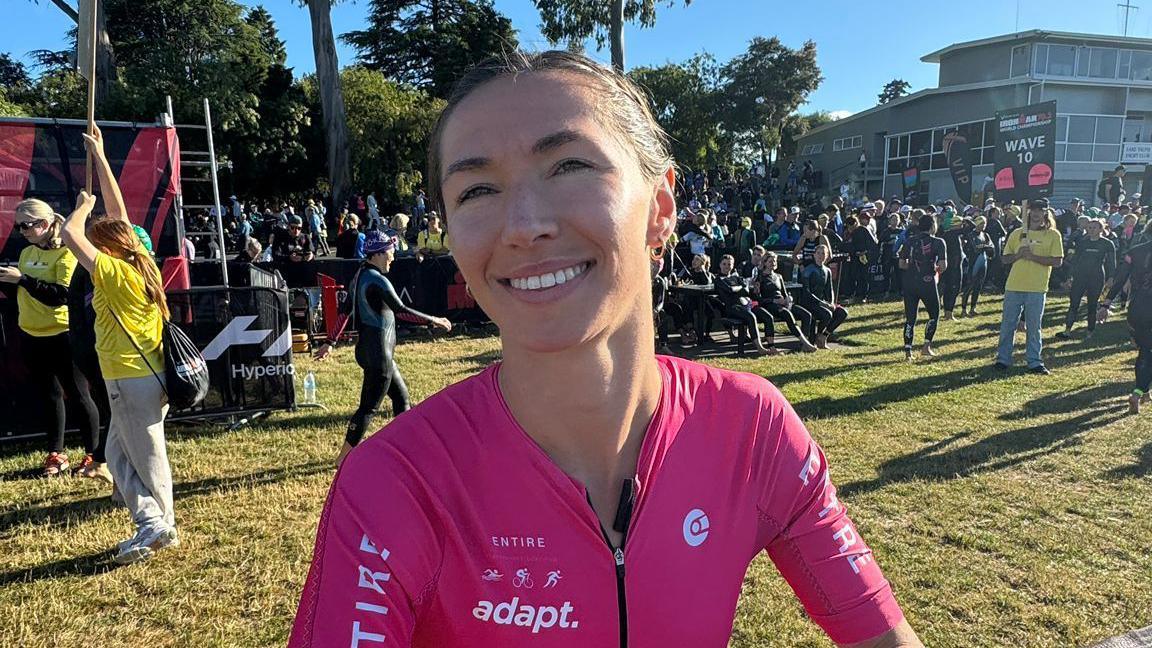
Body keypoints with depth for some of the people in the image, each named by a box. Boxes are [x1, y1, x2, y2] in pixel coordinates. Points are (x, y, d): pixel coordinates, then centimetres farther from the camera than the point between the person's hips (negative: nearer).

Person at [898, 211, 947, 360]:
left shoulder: (909, 241, 7)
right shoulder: (938, 242, -4)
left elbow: (902, 264, 6)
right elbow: (943, 266, -11)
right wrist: (937, 270, 10)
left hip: (910, 283, 4)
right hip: (928, 283, -3)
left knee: (910, 318, 6)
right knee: (934, 315, 16)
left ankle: (907, 351, 3)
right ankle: (927, 346, 8)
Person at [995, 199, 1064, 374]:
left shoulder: (1053, 235, 1)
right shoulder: (1017, 233, 9)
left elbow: (1058, 261, -6)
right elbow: (1005, 259, 10)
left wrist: (1033, 256, -16)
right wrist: (1018, 255, -10)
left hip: (1037, 288, -2)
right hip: (1014, 286, 2)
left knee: (1034, 327, 4)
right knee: (1007, 324, 6)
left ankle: (1035, 362, 13)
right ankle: (1003, 359, 15)